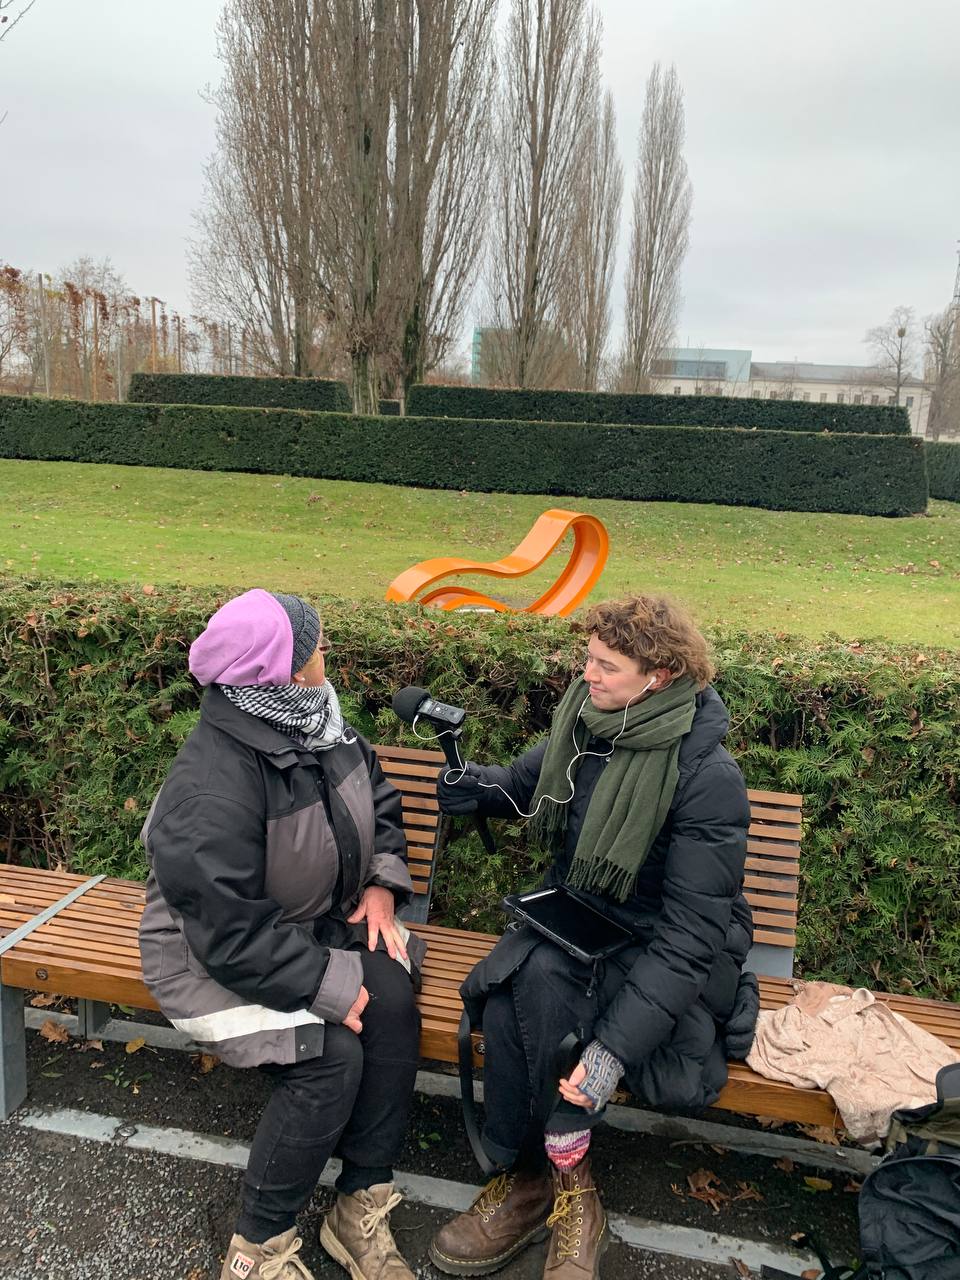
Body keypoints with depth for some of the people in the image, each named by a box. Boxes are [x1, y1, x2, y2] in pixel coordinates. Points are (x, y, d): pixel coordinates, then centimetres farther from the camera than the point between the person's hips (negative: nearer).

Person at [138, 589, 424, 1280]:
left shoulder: (318, 727, -4)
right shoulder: (210, 787, -29)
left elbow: (381, 799, 11)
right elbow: (232, 934, -28)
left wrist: (382, 885, -3)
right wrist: (328, 988, -25)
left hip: (323, 921, 7)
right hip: (218, 957, -6)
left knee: (394, 999, -19)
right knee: (333, 1055, -24)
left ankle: (361, 1208, -3)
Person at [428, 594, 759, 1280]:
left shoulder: (708, 778, -23)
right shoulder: (589, 720, -6)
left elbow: (693, 932, -24)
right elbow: (532, 777, 17)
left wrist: (617, 1046, -32)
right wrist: (480, 786, -6)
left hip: (659, 951, -5)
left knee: (542, 979, -31)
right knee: (512, 987, -26)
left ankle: (530, 1178, -7)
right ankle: (568, 1189, -7)